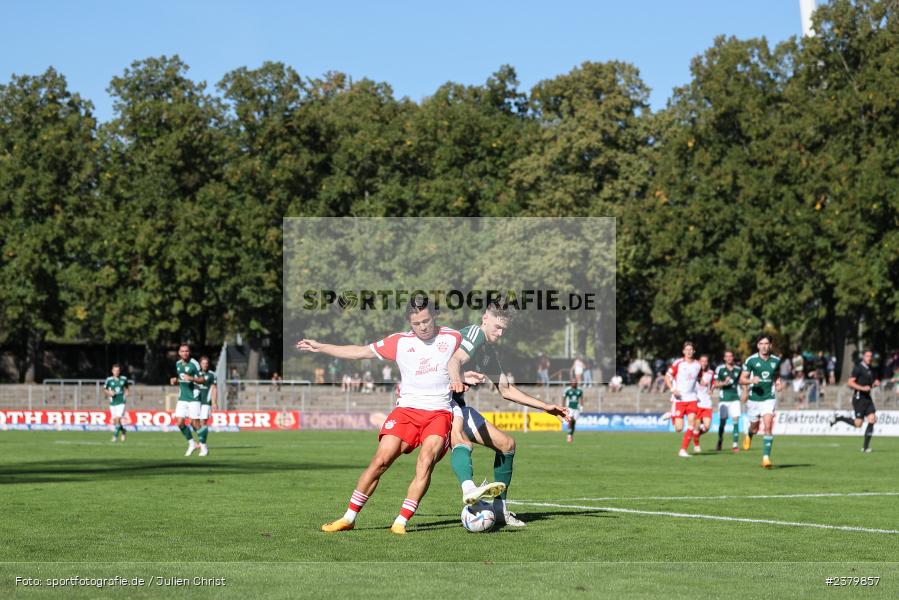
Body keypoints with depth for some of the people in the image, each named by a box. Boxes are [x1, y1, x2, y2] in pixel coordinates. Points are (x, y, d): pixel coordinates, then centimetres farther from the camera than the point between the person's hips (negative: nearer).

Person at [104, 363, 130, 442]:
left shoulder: (124, 379, 2)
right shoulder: (109, 380, -2)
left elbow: (126, 387, 22)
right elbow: (104, 390, 9)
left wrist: (126, 394, 5)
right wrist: (109, 393, -10)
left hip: (121, 402, -1)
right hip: (112, 403, 1)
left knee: (118, 419, -17)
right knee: (114, 421, 6)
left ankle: (115, 436, -9)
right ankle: (122, 430, 35)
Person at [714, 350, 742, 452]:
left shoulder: (738, 369, 7)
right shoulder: (720, 369, 1)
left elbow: (741, 382, 21)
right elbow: (715, 384, 1)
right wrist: (724, 383, -17)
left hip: (735, 399, 1)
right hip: (723, 399, -1)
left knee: (736, 420, -11)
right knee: (722, 421, 1)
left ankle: (735, 444, -9)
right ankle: (719, 443, 23)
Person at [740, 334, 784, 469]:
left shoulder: (776, 360, 2)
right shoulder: (751, 360, -6)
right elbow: (742, 380, -3)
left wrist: (779, 384, 1)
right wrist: (751, 380, -24)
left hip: (769, 398, 0)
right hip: (754, 399, 0)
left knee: (768, 427, -15)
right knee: (755, 428, 12)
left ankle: (766, 456, -14)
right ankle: (749, 435, 50)